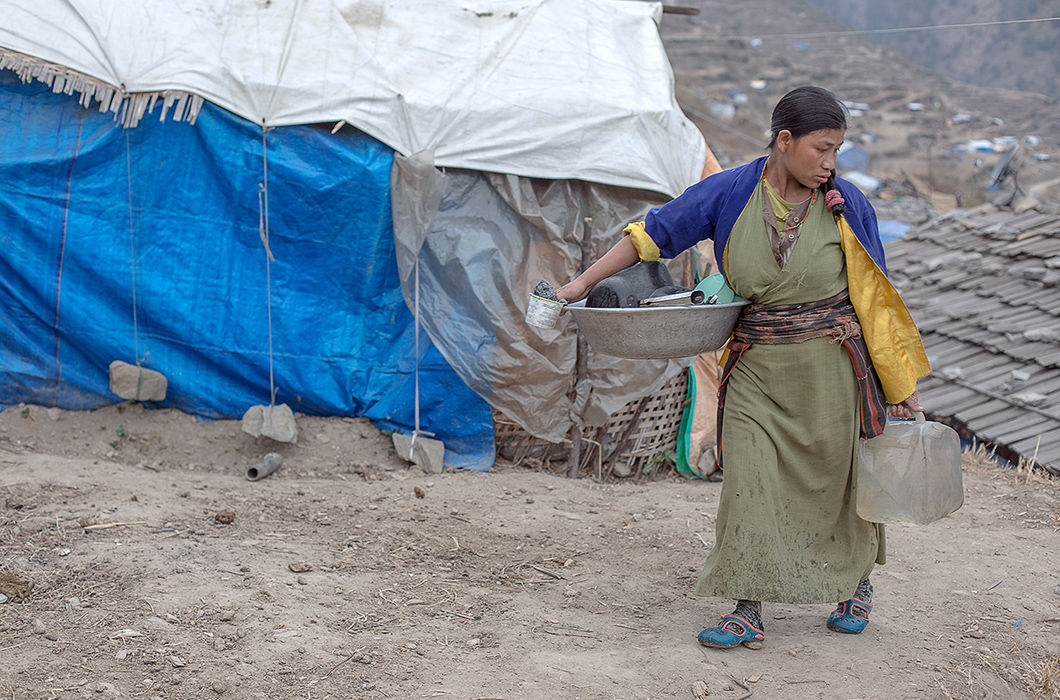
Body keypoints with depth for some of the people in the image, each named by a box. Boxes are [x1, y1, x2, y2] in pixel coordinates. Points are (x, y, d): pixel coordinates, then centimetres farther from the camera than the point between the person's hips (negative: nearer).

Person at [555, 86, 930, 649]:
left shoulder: (846, 205, -4)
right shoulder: (730, 193, -5)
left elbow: (874, 295, 0)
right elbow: (653, 233, 1)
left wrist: (900, 384, 1)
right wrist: (584, 282, -1)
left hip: (831, 365, 0)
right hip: (757, 368, 0)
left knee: (840, 476, 12)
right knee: (750, 482, -5)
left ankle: (858, 583, 38)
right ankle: (747, 613, 4)